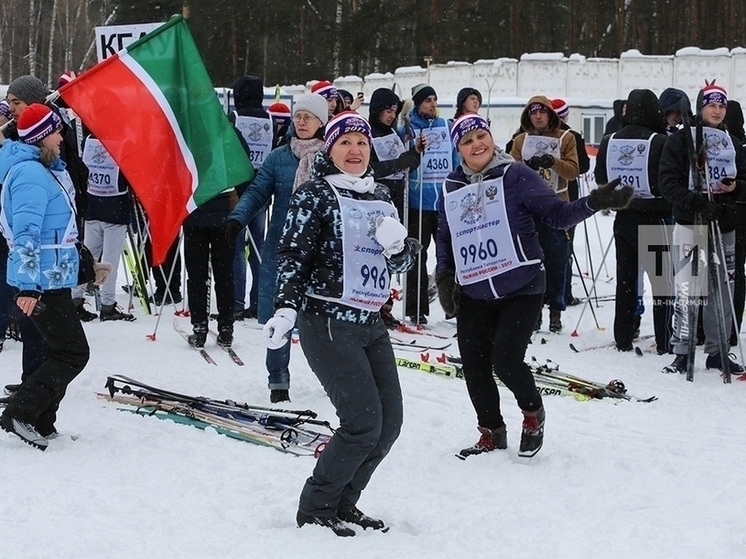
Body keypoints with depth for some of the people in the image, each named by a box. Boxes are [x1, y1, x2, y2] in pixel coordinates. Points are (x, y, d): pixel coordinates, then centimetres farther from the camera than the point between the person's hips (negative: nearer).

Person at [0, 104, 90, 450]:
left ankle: (41, 424, 16)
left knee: (61, 352, 13)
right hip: (42, 283, -11)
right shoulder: (31, 174, -17)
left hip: (54, 280, 11)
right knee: (73, 353, -9)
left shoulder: (45, 170, 16)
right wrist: (28, 286, -28)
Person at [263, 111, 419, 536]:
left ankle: (343, 503, 21)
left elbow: (402, 262, 18)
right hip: (327, 322, -7)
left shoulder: (381, 197, 14)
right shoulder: (315, 194, -5)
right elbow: (293, 255, -11)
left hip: (371, 322, 8)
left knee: (390, 421, 6)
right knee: (364, 423, -13)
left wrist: (398, 245, -5)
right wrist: (286, 307, -23)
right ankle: (315, 509, 3)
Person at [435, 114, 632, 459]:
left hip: (520, 289, -5)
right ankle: (492, 433, 26)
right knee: (474, 368, 5)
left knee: (505, 360, -16)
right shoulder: (452, 189, 9)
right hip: (473, 295, 5)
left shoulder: (515, 175, -5)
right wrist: (444, 278, 8)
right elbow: (444, 240, 20)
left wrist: (593, 204, -26)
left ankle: (533, 412, 14)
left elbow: (557, 213, -10)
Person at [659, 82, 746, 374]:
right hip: (690, 224, -5)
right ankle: (682, 352, -4)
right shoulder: (680, 141, 0)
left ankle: (717, 351, 17)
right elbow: (667, 182, -9)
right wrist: (697, 202, -22)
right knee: (686, 289, -10)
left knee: (722, 290, 8)